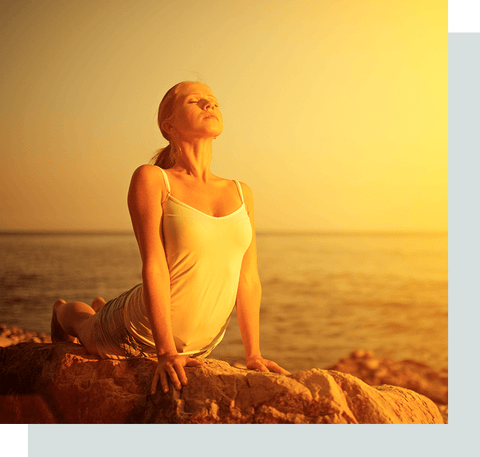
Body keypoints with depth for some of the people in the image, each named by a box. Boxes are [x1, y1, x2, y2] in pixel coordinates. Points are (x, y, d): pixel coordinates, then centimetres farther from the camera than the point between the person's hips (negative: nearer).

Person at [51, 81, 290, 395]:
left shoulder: (241, 193, -4)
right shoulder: (151, 179, -19)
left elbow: (248, 278, -3)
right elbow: (154, 266, -25)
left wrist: (253, 355, -4)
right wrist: (166, 352, -28)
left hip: (201, 344, 5)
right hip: (140, 335, -4)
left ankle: (103, 310, 60)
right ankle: (65, 311, 62)